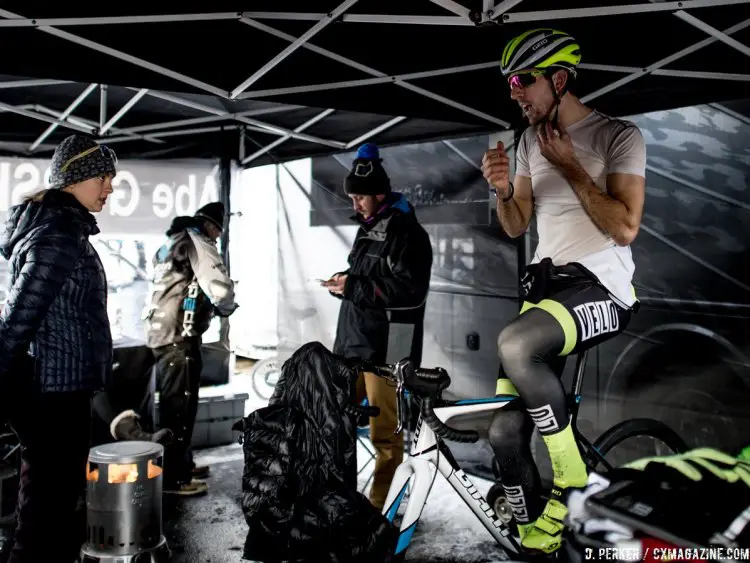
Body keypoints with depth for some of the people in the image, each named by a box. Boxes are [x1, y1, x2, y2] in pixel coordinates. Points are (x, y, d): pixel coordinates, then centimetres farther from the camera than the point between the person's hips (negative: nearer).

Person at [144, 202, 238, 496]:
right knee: (180, 406, -6)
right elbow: (220, 289, -19)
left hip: (161, 334, 10)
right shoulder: (198, 243, -8)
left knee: (173, 403, 18)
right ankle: (174, 479, -2)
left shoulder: (170, 244, 22)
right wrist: (226, 308, 1)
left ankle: (181, 464, 29)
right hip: (179, 337, -10)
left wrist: (211, 306, 18)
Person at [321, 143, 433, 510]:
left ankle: (377, 507, 9)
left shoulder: (407, 233, -10)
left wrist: (353, 287, -18)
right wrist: (343, 282, 4)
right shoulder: (367, 229, 19)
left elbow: (410, 290, -20)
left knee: (384, 431, -1)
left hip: (386, 345, -9)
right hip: (353, 340, 9)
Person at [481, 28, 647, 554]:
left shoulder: (619, 135, -5)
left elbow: (625, 229, -14)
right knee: (505, 431, -5)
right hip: (545, 286, 6)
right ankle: (533, 537, 17)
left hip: (601, 286, -6)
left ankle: (571, 479, -15)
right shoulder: (530, 142, 13)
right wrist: (504, 190, -7)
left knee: (514, 344, -36)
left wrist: (569, 166, -12)